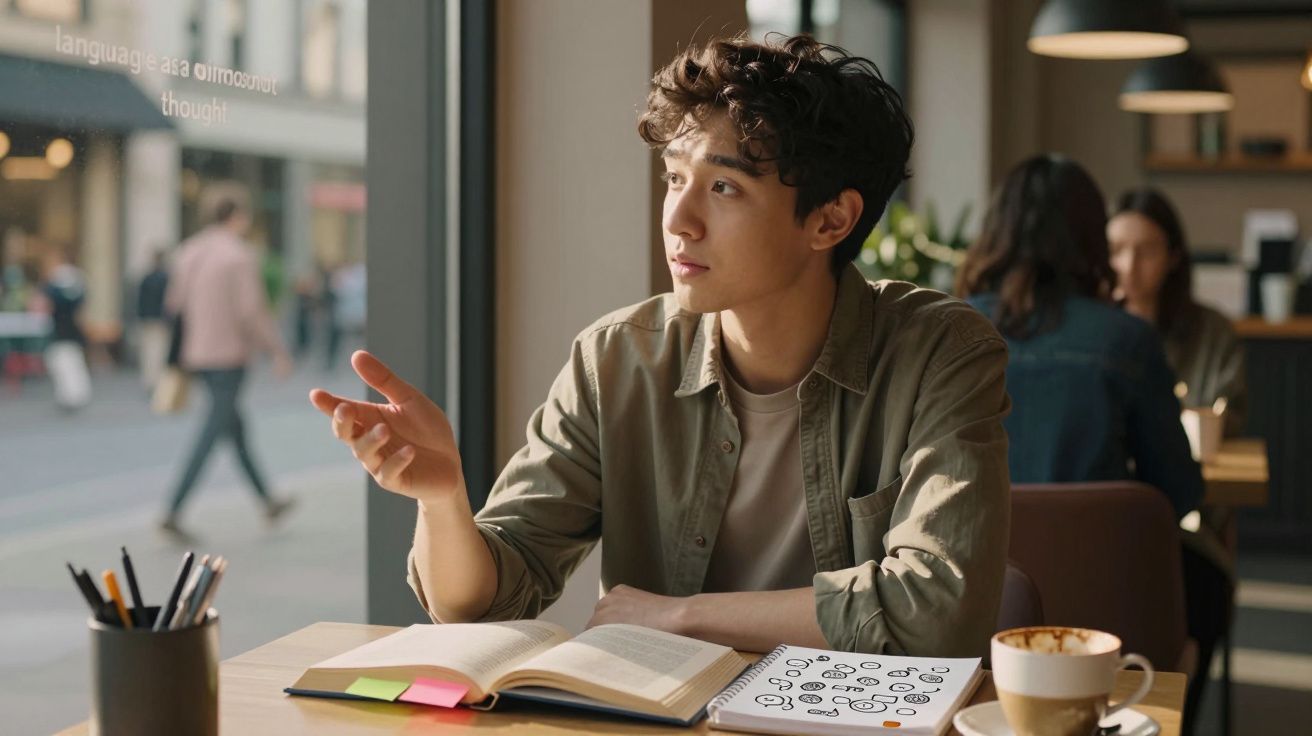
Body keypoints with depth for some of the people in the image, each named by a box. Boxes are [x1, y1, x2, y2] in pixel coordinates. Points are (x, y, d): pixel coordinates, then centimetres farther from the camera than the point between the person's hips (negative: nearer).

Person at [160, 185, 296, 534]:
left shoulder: (188, 251, 8)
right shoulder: (241, 257, -14)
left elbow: (174, 302, 9)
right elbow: (252, 311, -18)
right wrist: (278, 351, -11)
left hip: (197, 356, 8)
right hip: (230, 356, -8)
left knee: (236, 427, 18)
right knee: (211, 436, -6)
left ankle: (267, 500, 28)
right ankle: (173, 511, -11)